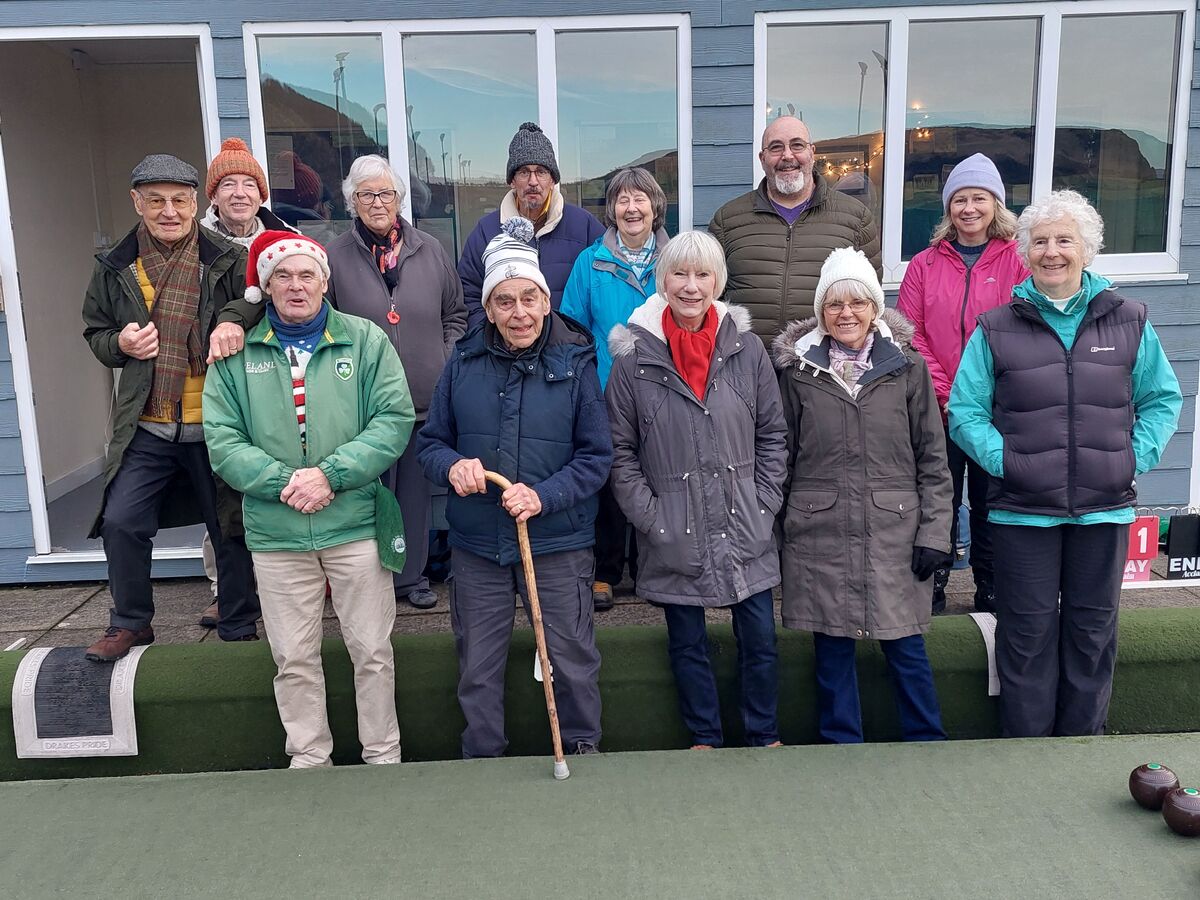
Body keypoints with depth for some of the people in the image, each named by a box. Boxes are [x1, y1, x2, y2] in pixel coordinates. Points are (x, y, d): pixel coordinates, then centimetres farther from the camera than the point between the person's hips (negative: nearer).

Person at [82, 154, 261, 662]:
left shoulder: (227, 262, -3)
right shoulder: (116, 268, 8)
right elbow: (94, 331, 18)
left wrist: (235, 319, -23)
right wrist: (119, 343, -5)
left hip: (216, 425, -2)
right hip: (146, 427, 3)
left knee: (231, 530, 7)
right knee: (122, 522, 0)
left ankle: (238, 630, 25)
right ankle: (130, 624, 23)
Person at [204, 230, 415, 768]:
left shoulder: (365, 340, 2)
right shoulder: (236, 352, 5)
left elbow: (395, 420, -6)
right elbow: (222, 439, -1)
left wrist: (332, 473, -17)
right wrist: (283, 482, -16)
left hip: (357, 525, -1)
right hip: (275, 534, 1)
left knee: (372, 652, 9)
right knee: (293, 659, 12)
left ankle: (383, 757, 26)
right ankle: (309, 758, 30)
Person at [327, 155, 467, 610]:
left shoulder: (429, 251, 7)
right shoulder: (334, 257, -1)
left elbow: (456, 313, 14)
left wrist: (446, 361, 5)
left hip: (425, 399, 3)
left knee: (417, 491, 11)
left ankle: (412, 575, 26)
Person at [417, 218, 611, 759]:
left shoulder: (575, 363, -6)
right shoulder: (464, 362, 1)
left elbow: (597, 457, -6)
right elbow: (430, 441, 6)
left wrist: (544, 496, -21)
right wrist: (452, 466, -17)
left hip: (558, 542, -2)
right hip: (476, 544, 2)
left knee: (573, 663, 10)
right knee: (477, 671, 14)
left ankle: (584, 753, 33)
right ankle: (480, 763, 35)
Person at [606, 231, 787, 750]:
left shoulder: (746, 348, -1)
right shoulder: (633, 357, -5)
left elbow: (772, 435, 6)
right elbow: (620, 451, -2)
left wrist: (763, 506, -1)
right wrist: (651, 517, -7)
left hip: (745, 532, 1)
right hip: (675, 536, -1)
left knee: (760, 640, 9)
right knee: (687, 644, 13)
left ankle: (765, 738, 30)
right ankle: (705, 740, 32)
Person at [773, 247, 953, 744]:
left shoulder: (907, 366, 3)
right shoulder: (797, 370, 4)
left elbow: (932, 457, 4)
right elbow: (782, 456, 8)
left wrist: (934, 531, -1)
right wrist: (774, 528, 6)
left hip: (893, 531, 0)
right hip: (819, 533, 1)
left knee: (905, 646, 6)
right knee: (832, 648, 8)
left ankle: (928, 744, 24)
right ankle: (841, 746, 24)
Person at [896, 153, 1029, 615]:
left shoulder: (1017, 263, 2)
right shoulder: (925, 264, 5)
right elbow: (911, 335, -2)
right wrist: (946, 394, -11)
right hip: (937, 410, 1)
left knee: (990, 504, 10)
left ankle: (991, 593, 26)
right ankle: (931, 590, 23)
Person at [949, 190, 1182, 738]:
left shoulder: (1128, 321, 6)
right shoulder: (996, 329, 1)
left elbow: (1162, 398, 12)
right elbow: (965, 410, 1)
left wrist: (1139, 456, -3)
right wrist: (1002, 459, -13)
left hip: (1105, 507, 2)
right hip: (1022, 508, -2)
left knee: (1093, 628, 12)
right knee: (1028, 631, 6)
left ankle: (1083, 743, 29)